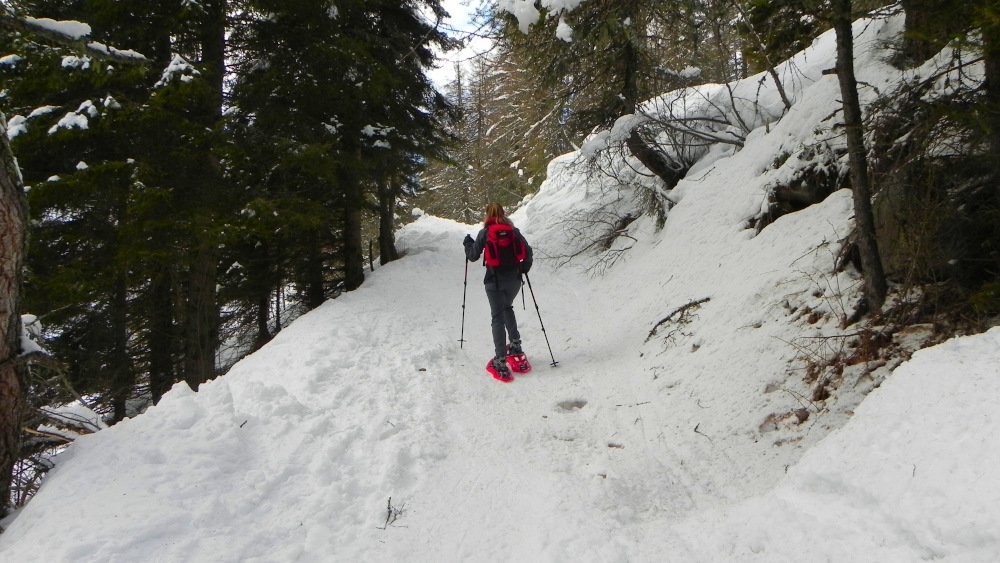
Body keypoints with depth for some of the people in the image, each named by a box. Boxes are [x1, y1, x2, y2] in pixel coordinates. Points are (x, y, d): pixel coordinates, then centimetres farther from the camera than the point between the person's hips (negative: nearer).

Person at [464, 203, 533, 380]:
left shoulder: (485, 233, -5)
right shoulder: (513, 230, 2)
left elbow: (473, 256, -1)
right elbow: (527, 251, 0)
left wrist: (467, 243, 18)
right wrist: (524, 267, 17)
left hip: (494, 280, -3)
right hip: (514, 279, 3)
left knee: (498, 318, 1)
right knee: (507, 307, 29)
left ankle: (501, 361, -2)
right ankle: (515, 344, 25)